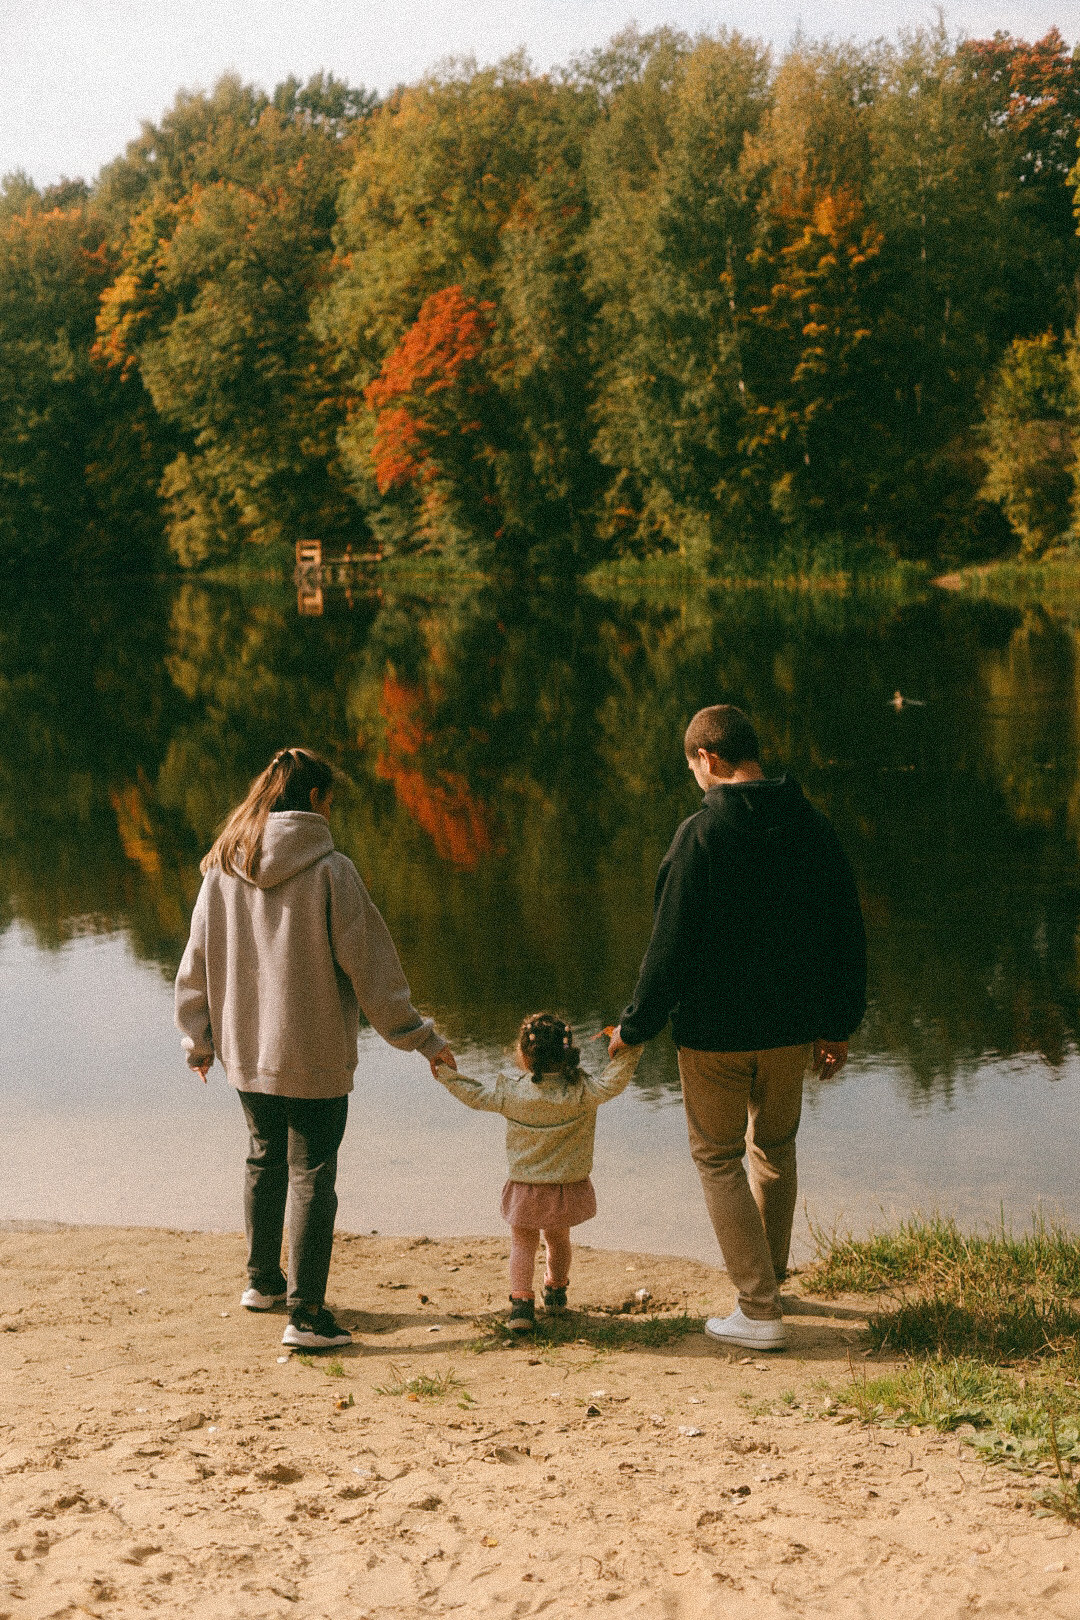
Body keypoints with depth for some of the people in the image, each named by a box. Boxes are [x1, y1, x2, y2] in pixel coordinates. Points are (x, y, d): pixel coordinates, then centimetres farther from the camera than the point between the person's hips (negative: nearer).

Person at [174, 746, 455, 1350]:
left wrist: (199, 1035, 22)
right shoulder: (329, 870, -16)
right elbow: (370, 965, -14)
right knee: (313, 1175, 3)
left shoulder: (223, 869, -1)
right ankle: (306, 1312, 4)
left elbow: (198, 958, 8)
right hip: (314, 1056, -5)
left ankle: (264, 1279, 37)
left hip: (245, 1050, 6)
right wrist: (421, 1037, -5)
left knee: (266, 1160, 23)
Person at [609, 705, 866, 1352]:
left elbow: (672, 944, -18)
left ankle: (760, 1311, 4)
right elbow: (847, 935, 7)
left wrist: (637, 1028, -6)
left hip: (715, 1031, -6)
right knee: (775, 1148, 24)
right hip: (792, 1027, 6)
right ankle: (771, 1278, 40)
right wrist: (839, 1025, 16)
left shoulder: (703, 833, -17)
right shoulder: (813, 827, 1)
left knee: (718, 1159, 8)